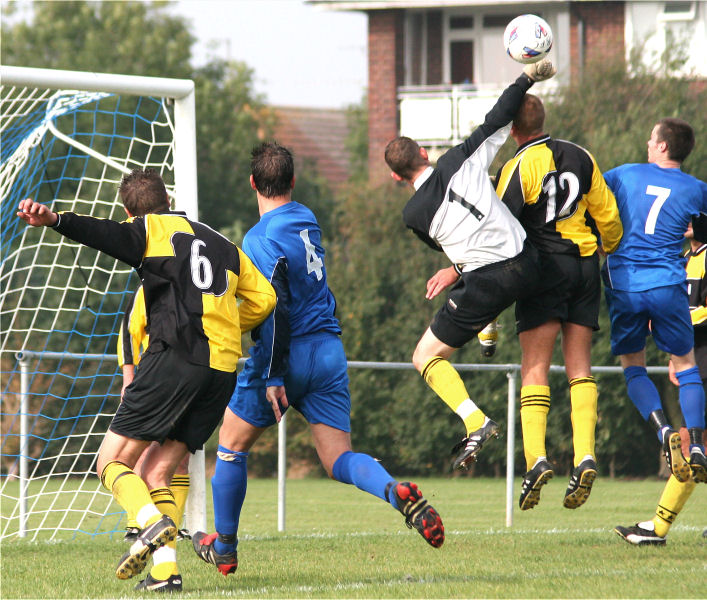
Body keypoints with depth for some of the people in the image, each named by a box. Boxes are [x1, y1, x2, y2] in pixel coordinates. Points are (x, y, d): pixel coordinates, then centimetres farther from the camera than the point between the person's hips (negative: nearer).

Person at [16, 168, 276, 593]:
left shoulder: (149, 229, 8)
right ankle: (165, 569, -3)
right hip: (224, 368, 6)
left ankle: (153, 523, -28)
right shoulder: (223, 245, 26)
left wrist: (54, 220, -31)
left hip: (175, 357, -6)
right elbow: (263, 298, 22)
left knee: (112, 462, -1)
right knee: (158, 472, 13)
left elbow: (109, 234, -14)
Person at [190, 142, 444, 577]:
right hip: (329, 349, 6)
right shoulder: (307, 220, 10)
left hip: (286, 354, -6)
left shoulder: (261, 239, -14)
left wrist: (273, 377, -20)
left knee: (232, 444, 14)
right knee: (340, 460, 1)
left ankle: (223, 548, 23)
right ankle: (398, 493, -30)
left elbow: (277, 311, -21)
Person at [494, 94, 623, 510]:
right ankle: (585, 455, -7)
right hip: (585, 264, 5)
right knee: (579, 366, 6)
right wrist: (612, 249, 35)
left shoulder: (518, 168, -9)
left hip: (544, 266, -5)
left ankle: (536, 457, -18)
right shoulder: (580, 157, 8)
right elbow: (607, 215, 15)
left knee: (535, 367, -4)